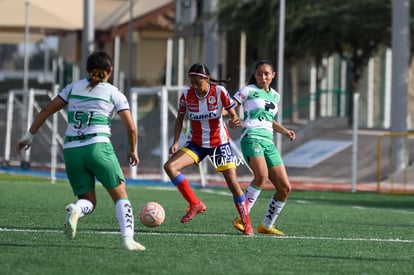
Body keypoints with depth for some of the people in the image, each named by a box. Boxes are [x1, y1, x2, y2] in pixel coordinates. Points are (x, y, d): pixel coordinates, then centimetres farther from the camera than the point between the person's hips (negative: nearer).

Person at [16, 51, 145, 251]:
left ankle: (74, 211, -25)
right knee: (120, 196, 8)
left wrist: (29, 135, 18)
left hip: (71, 150, 3)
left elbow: (47, 110, 11)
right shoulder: (114, 93, 6)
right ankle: (127, 238, -13)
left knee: (88, 202, 11)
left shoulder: (74, 87, 14)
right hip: (98, 147, -3)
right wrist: (133, 151, 18)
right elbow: (131, 128, 2)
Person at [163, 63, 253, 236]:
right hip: (196, 143, 2)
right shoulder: (186, 96, -10)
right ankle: (195, 204, -10)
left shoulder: (219, 92, -16)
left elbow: (232, 113, -10)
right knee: (170, 166, -20)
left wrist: (235, 121, -34)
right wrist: (175, 142, -7)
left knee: (233, 184, -6)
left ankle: (246, 224, 10)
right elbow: (180, 118, 3)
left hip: (219, 143, -2)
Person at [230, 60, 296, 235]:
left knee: (285, 188, 0)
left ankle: (266, 226, 15)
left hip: (269, 143, 7)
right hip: (251, 138, -7)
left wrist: (285, 131, 20)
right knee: (262, 175, -33)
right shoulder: (248, 91, 4)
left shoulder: (275, 96, 22)